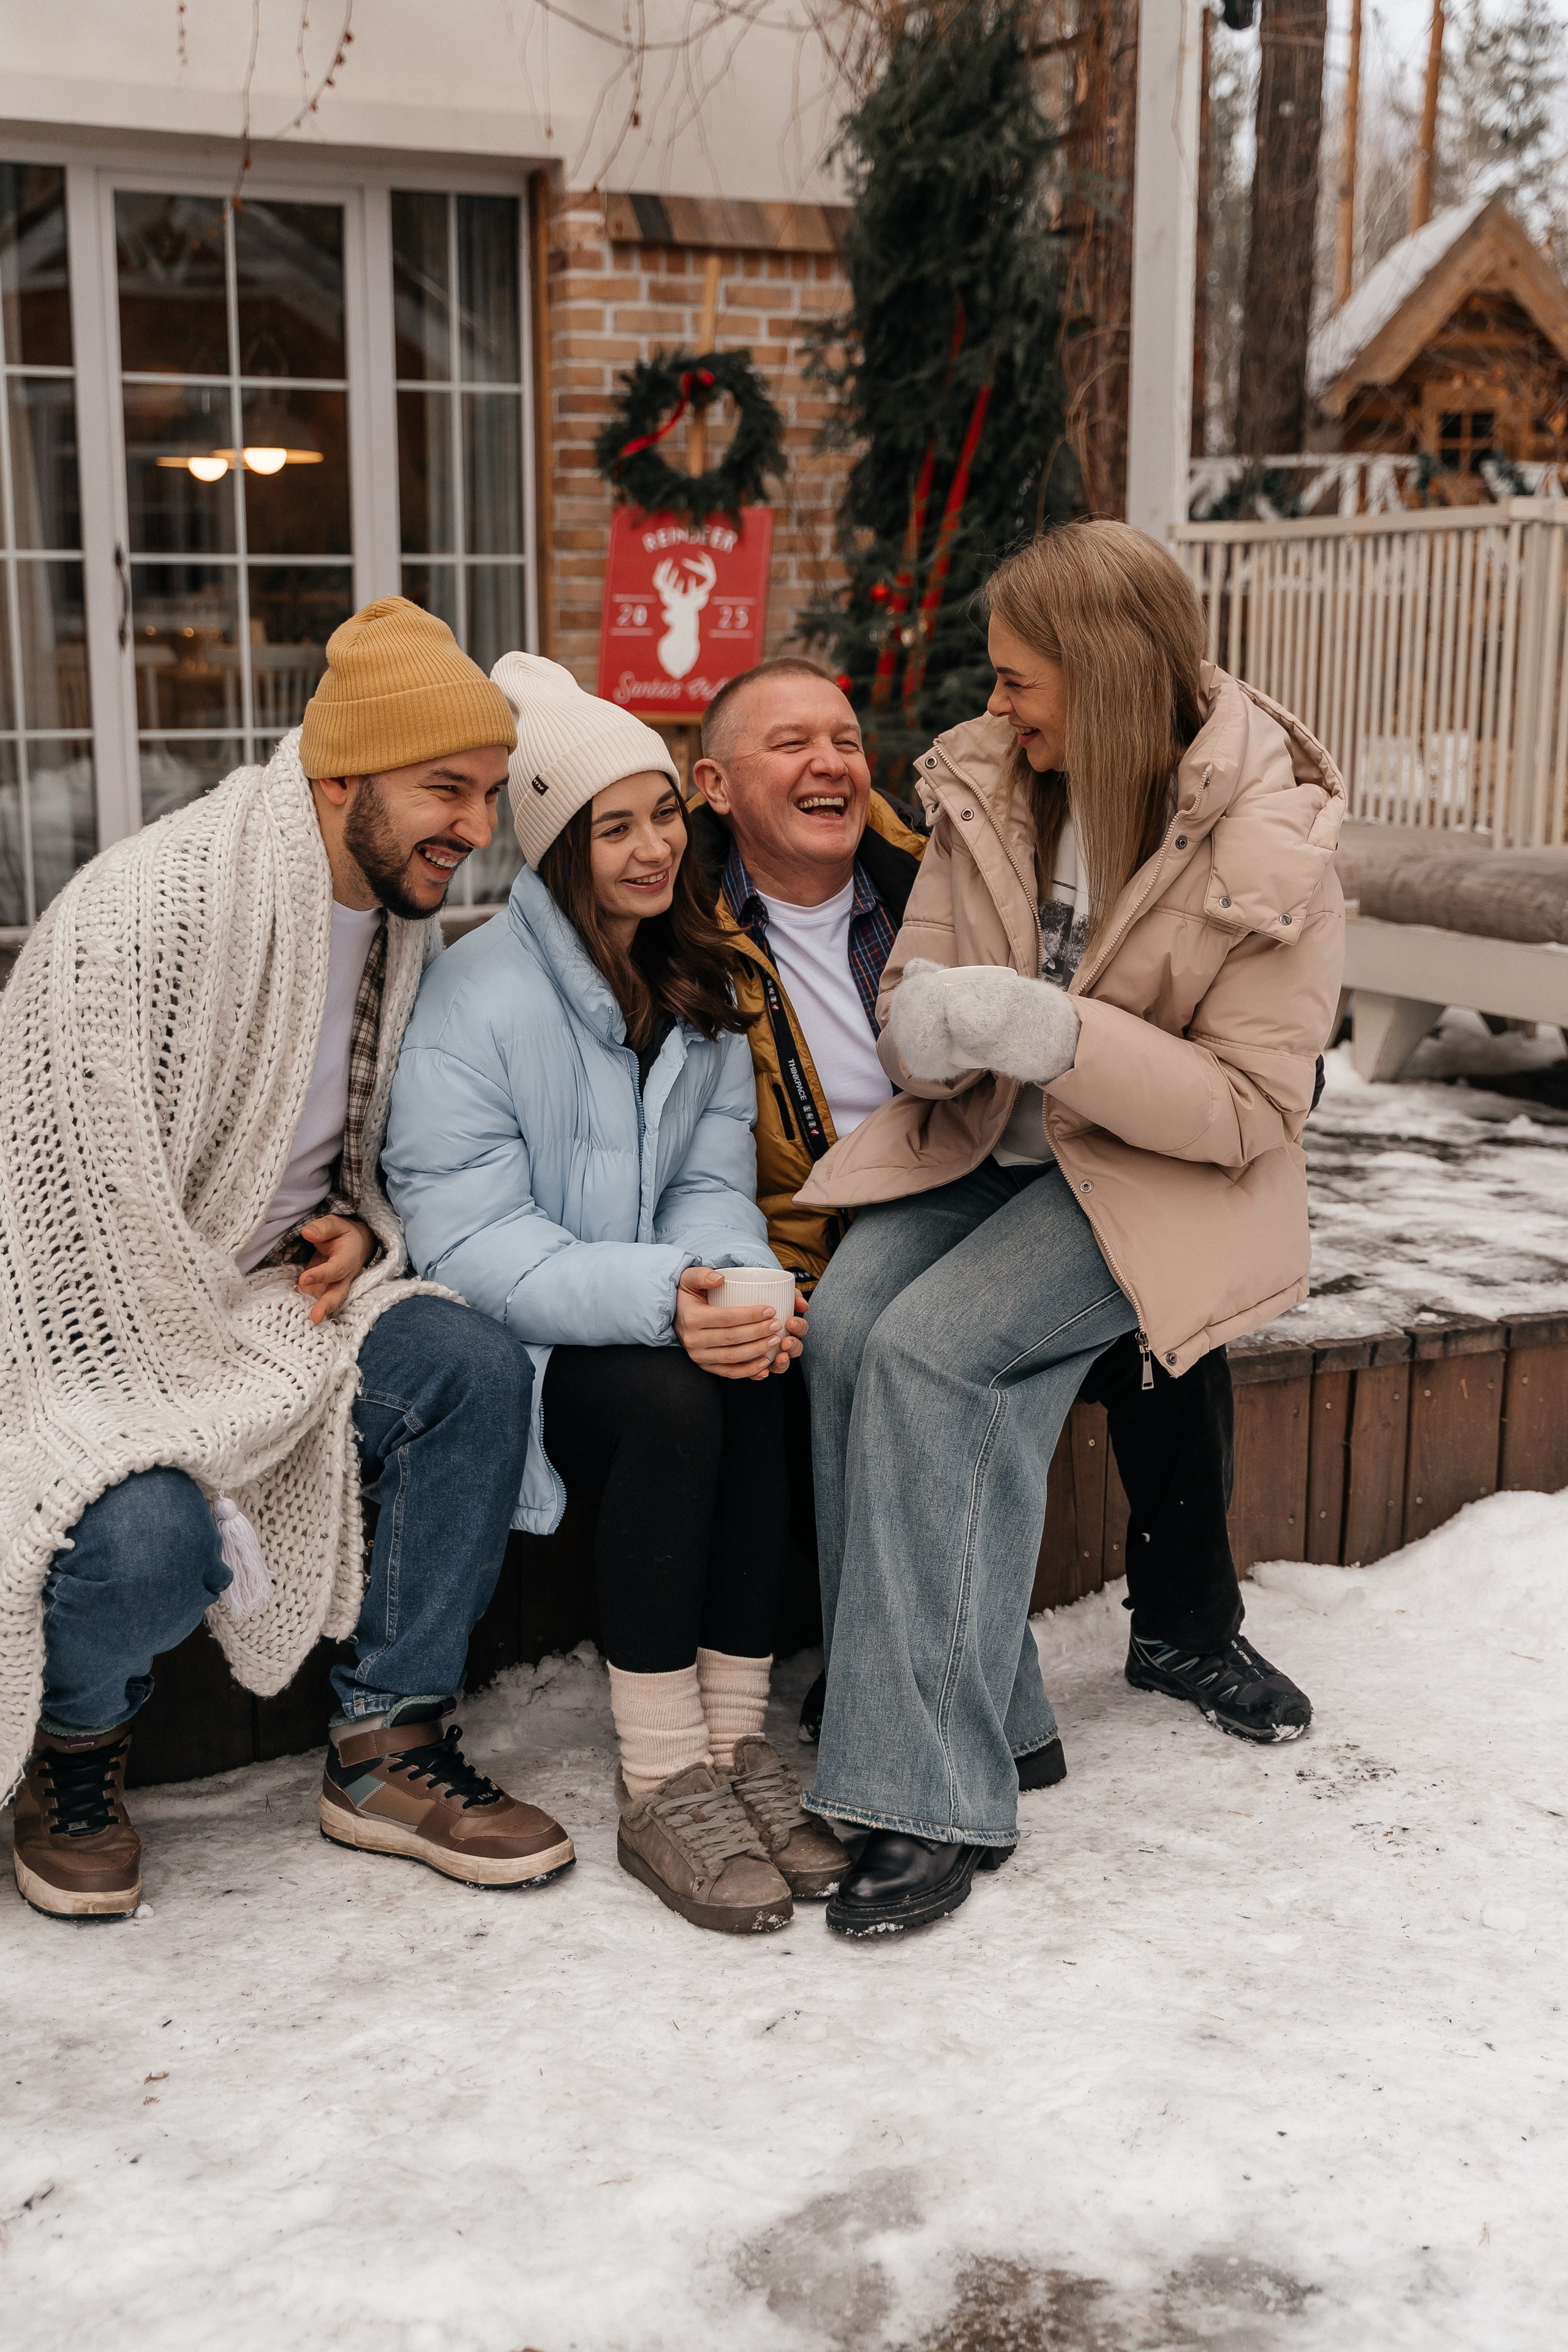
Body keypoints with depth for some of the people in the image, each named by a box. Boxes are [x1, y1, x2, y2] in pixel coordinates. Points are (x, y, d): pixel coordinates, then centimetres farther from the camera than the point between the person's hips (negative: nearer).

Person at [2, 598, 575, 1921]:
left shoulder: (399, 920, 3)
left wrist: (358, 1226, -5)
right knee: (148, 1534, -33)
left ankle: (390, 1748, -4)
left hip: (265, 1293, 7)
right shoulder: (147, 912, -23)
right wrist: (215, 1408, -17)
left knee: (478, 1371, -17)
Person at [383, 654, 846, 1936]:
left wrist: (734, 1283, -20)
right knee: (672, 1402, -32)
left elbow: (715, 1179, 4)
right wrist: (659, 1298, -32)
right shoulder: (477, 993, -12)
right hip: (511, 1348, -5)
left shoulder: (699, 985, 8)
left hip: (661, 1324, 5)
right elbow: (468, 1239, -19)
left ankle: (734, 1742, -17)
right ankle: (661, 1791, -23)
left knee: (758, 1373, -26)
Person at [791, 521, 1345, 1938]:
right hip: (985, 1146, 5)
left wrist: (1050, 1031, -27)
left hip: (1157, 1181, -5)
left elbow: (1249, 1108, -15)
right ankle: (961, 1714, -12)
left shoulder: (1271, 852, -12)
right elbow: (917, 1009, 7)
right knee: (846, 1320, -24)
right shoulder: (992, 785, 3)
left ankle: (938, 1793, -22)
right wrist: (932, 1023, -20)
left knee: (933, 1346, -29)